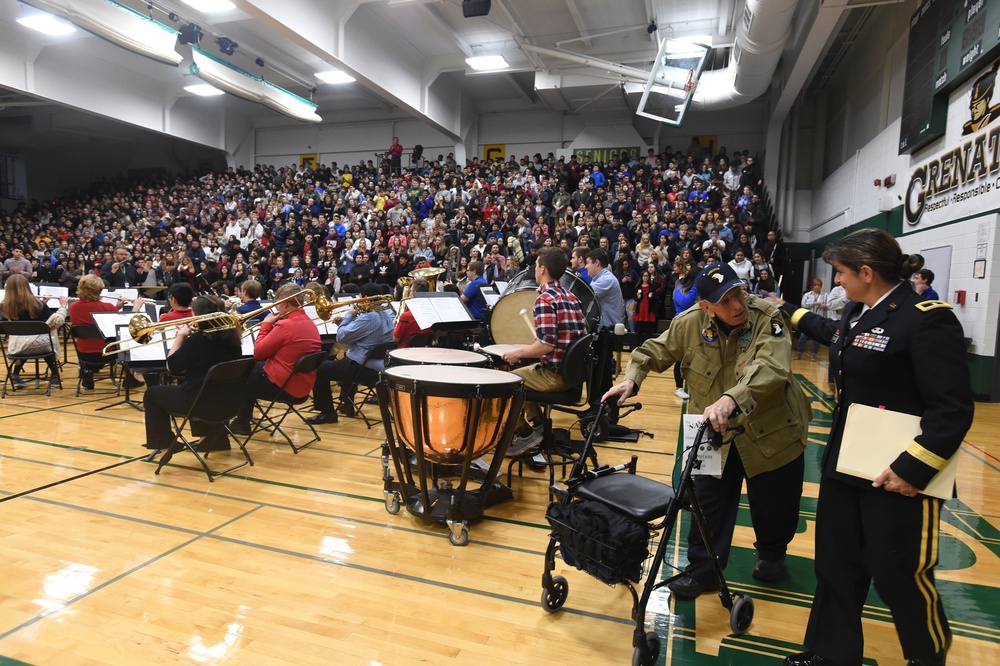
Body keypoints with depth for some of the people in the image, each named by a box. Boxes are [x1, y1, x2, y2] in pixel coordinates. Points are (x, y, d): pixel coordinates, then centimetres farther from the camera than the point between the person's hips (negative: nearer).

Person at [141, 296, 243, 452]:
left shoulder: (197, 340, -19)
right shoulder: (231, 336, 2)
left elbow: (171, 366, -8)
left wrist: (180, 336, -1)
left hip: (205, 401, -7)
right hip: (231, 400, 7)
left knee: (152, 394, 15)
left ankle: (166, 443, 22)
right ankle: (213, 436, 36)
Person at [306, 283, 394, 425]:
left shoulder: (369, 318, -24)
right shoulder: (387, 313, 7)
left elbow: (341, 337, -17)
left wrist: (349, 315, -5)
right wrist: (344, 322, 8)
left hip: (365, 369, -10)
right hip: (381, 367, 10)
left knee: (319, 370, 1)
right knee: (343, 362, 39)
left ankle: (327, 413, 8)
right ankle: (347, 405, 42)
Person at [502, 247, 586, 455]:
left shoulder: (545, 299, -17)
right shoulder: (571, 296, 9)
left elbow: (546, 345, -25)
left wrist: (518, 353, -9)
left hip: (554, 374, -9)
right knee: (522, 373, 29)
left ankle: (524, 434, 9)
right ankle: (537, 424, 25)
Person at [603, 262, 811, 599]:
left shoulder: (767, 318, -22)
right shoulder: (689, 323, -14)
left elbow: (771, 369, -38)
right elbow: (653, 351, -1)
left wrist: (731, 399, -54)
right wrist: (631, 379, -20)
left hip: (771, 430, -1)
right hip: (714, 432, 2)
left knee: (773, 504, 17)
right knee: (709, 501, 10)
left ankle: (771, 553, 48)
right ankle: (703, 569, 29)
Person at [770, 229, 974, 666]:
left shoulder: (927, 320, -19)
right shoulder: (859, 313, 7)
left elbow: (953, 409, -22)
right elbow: (835, 334, 32)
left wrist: (914, 468, -26)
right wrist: (792, 313, 41)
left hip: (897, 474, -8)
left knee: (898, 573, 7)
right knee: (836, 563, 16)